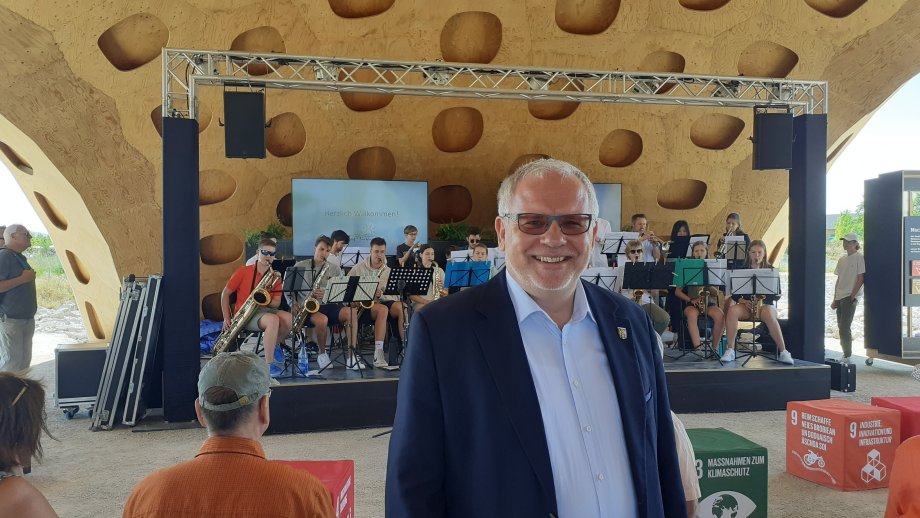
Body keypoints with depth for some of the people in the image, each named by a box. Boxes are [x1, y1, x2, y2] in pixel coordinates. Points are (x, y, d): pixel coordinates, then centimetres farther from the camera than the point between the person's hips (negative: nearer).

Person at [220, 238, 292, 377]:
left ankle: (270, 343, 3)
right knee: (273, 320, -35)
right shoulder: (243, 271, -2)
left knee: (290, 319, -25)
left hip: (265, 309, 4)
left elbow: (276, 303, 5)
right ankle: (269, 365, -30)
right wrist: (226, 318, -5)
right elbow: (225, 293, 3)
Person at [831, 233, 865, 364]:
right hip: (840, 298, 7)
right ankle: (846, 354, 17)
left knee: (844, 327, -12)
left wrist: (852, 296, -14)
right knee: (841, 327, 9)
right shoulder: (842, 260, 16)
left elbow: (860, 279, -9)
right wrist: (835, 299, 13)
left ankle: (847, 357, -7)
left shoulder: (859, 257, -5)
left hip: (850, 297, -7)